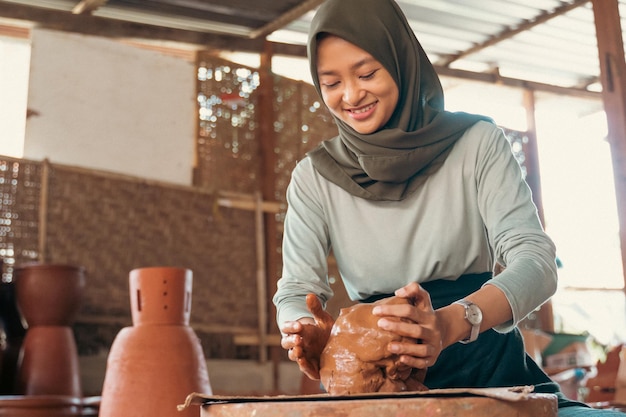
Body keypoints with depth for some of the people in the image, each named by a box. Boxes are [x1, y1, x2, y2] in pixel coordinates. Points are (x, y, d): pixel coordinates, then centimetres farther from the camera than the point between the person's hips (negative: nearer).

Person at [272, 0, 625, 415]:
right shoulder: (315, 176, 7)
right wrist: (310, 336, -25)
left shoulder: (476, 142, 2)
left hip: (486, 364, -1)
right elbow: (295, 290, 2)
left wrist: (450, 322, -29)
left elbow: (536, 260, -8)